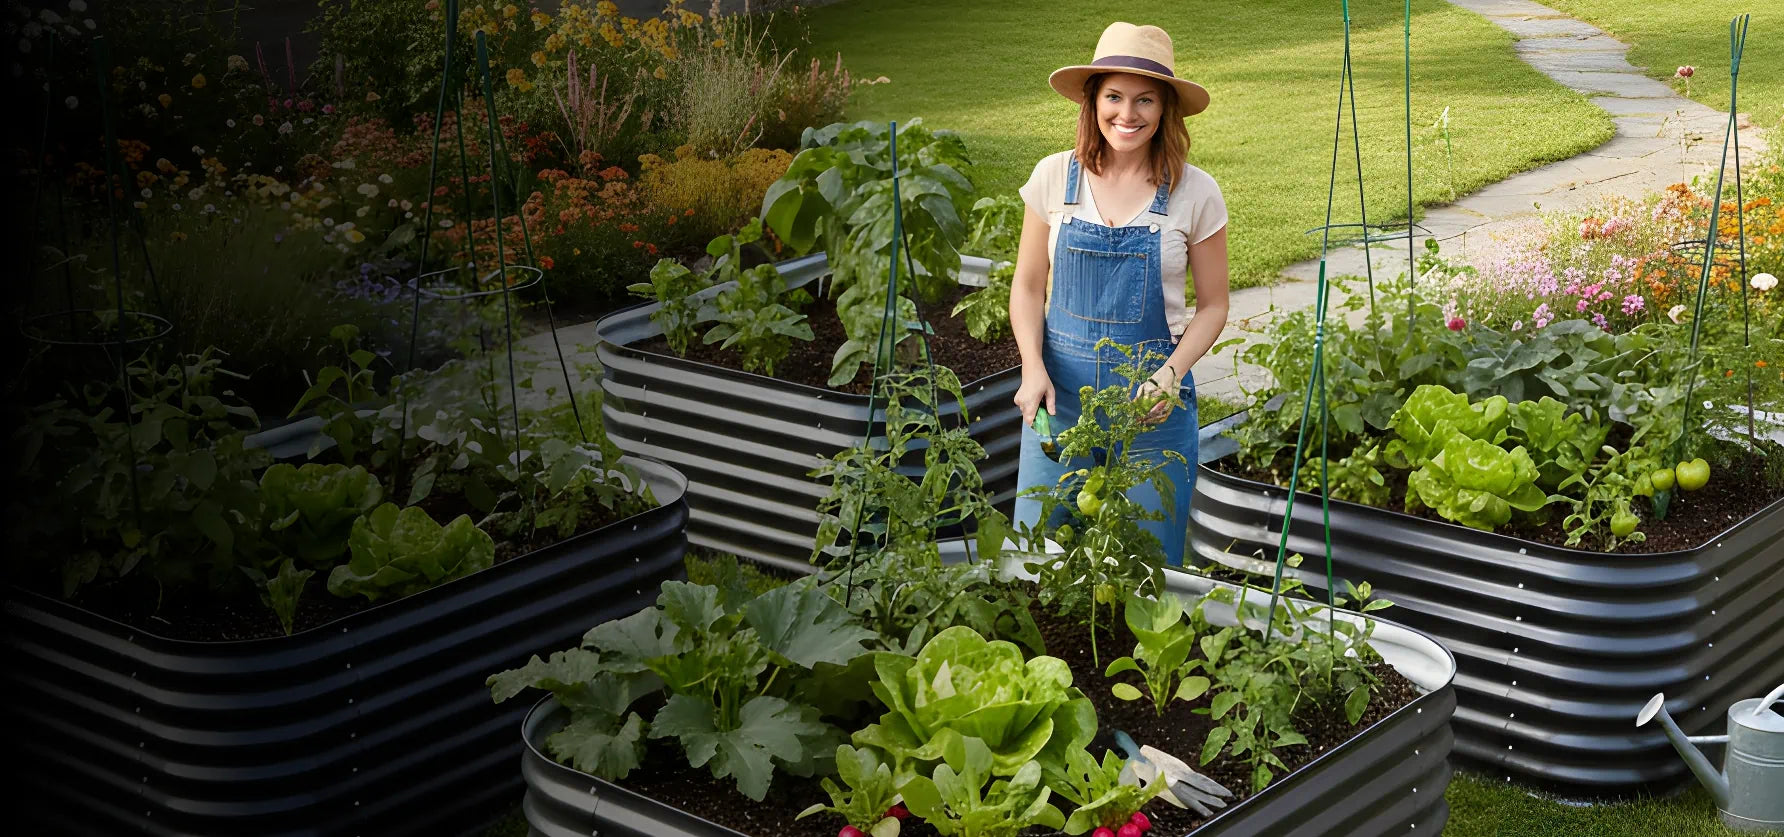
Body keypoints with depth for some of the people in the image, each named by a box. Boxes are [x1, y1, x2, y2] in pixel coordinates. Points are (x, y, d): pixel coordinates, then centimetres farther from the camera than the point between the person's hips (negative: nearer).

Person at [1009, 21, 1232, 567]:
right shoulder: (1055, 178, -1)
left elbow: (1212, 305, 3)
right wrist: (1033, 369, -8)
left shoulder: (1195, 193, -5)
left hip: (1150, 399, -1)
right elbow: (1028, 286, 7)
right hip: (1059, 395, 1)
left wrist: (1171, 375, -13)